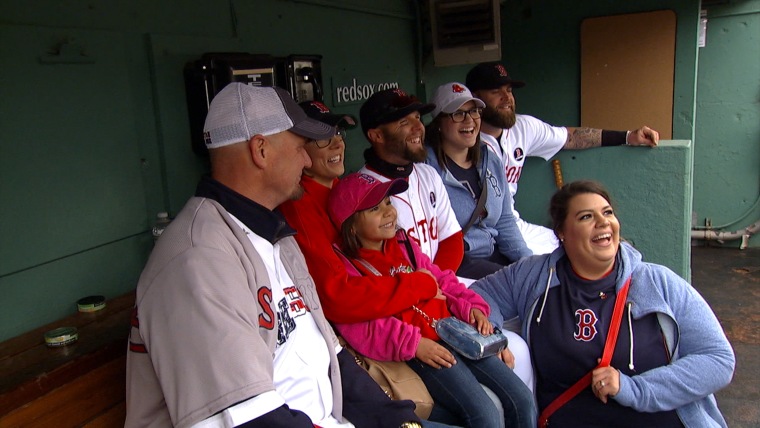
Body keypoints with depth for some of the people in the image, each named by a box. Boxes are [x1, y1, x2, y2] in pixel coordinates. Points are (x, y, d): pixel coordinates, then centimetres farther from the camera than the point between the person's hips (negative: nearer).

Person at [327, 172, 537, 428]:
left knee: (523, 400, -1)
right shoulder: (347, 267, -5)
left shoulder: (403, 244, 17)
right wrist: (412, 344, -23)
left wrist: (470, 307, 4)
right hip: (416, 351, -7)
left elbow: (441, 279, 22)